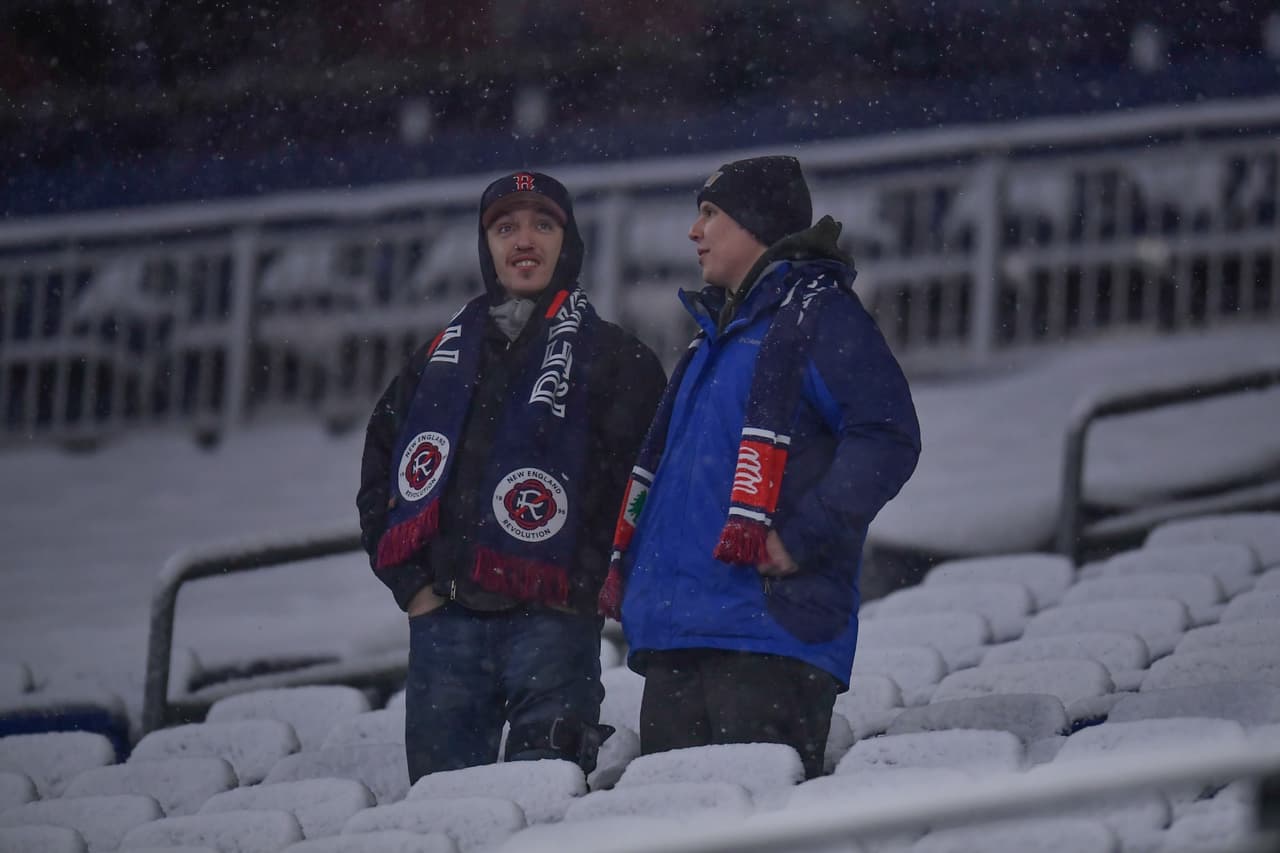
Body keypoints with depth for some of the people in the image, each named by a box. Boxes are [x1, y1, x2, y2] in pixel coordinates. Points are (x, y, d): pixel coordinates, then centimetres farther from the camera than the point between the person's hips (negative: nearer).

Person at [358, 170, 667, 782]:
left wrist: (584, 582, -9)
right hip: (442, 622, 4)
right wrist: (412, 582, 9)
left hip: (550, 623, -4)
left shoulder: (613, 359, 7)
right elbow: (379, 472, 22)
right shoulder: (441, 359, 21)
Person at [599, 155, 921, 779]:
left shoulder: (819, 315, -2)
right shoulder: (716, 331, 26)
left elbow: (887, 437, -13)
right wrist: (625, 563, 19)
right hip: (673, 634, 9)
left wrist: (799, 540, -18)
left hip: (770, 623, -9)